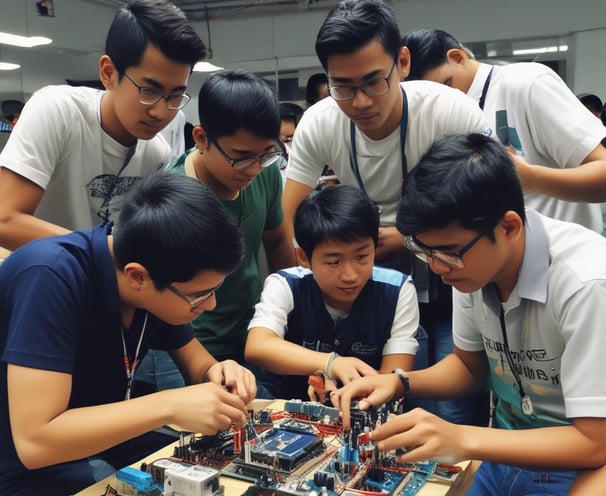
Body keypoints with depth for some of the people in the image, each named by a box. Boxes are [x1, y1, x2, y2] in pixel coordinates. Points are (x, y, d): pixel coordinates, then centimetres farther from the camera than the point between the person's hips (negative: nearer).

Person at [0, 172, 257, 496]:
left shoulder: (161, 274, -8)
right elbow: (35, 439, -32)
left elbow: (195, 363, 5)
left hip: (104, 446, 7)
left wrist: (217, 373, -17)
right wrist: (169, 406, -33)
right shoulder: (51, 278, -29)